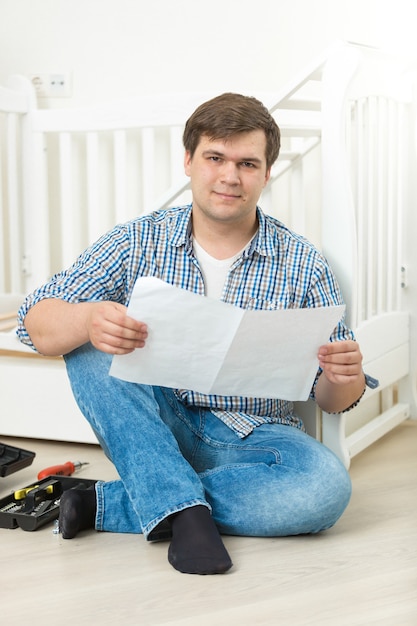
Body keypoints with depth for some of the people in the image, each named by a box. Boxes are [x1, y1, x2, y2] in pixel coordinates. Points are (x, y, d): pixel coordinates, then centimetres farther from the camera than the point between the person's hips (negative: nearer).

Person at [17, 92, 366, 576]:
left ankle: (107, 506, -23)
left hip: (249, 439, 0)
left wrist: (345, 378, -25)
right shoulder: (137, 242, -1)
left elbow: (330, 399, 1)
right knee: (92, 345, -23)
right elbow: (37, 324, -9)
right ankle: (183, 509, -28)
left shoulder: (303, 266, -2)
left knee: (326, 488, -30)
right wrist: (88, 319, -33)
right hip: (154, 429, 0)